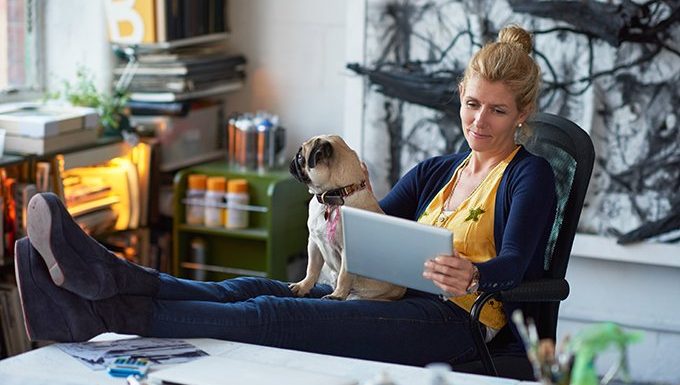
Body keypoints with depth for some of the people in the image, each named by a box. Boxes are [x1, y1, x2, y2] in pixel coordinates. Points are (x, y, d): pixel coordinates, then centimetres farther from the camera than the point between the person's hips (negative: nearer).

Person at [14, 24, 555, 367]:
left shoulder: (529, 176, 5)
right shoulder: (435, 172, 25)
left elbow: (513, 264, -12)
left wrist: (472, 276, -35)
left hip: (456, 319, -7)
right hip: (396, 298, 7)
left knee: (273, 315, -25)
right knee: (254, 289, -18)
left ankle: (101, 310, -36)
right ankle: (106, 276, -35)